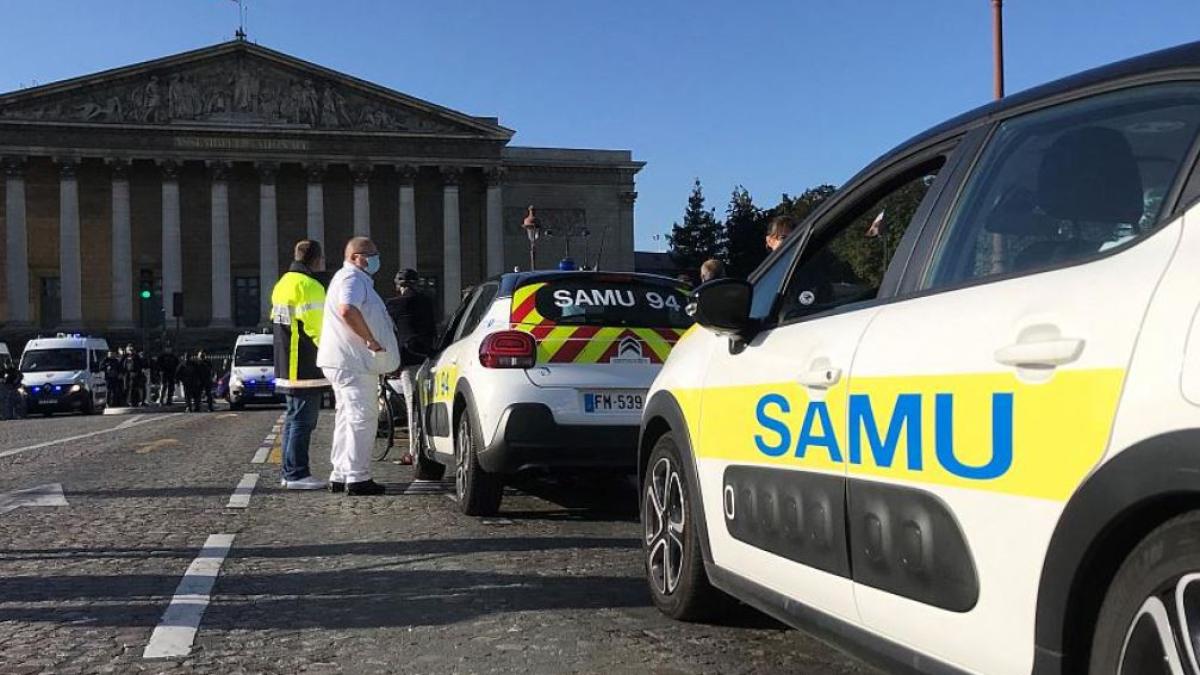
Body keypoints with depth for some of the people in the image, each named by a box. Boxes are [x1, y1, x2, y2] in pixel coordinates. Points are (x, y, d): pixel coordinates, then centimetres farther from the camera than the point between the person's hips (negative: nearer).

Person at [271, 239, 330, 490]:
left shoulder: (283, 283, 17)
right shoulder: (308, 285, -15)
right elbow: (318, 328, -18)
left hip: (286, 367, 10)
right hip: (307, 369, -10)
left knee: (294, 418, 15)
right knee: (303, 420, -7)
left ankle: (289, 472, 20)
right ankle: (296, 474, -5)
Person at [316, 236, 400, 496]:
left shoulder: (354, 279, 24)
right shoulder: (352, 278, -12)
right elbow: (347, 311, -30)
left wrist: (369, 340, 22)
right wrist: (370, 339, -24)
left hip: (344, 362, 11)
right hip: (353, 362, -11)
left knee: (348, 418, 14)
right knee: (362, 418, -9)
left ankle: (340, 475, 19)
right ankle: (357, 477, -8)